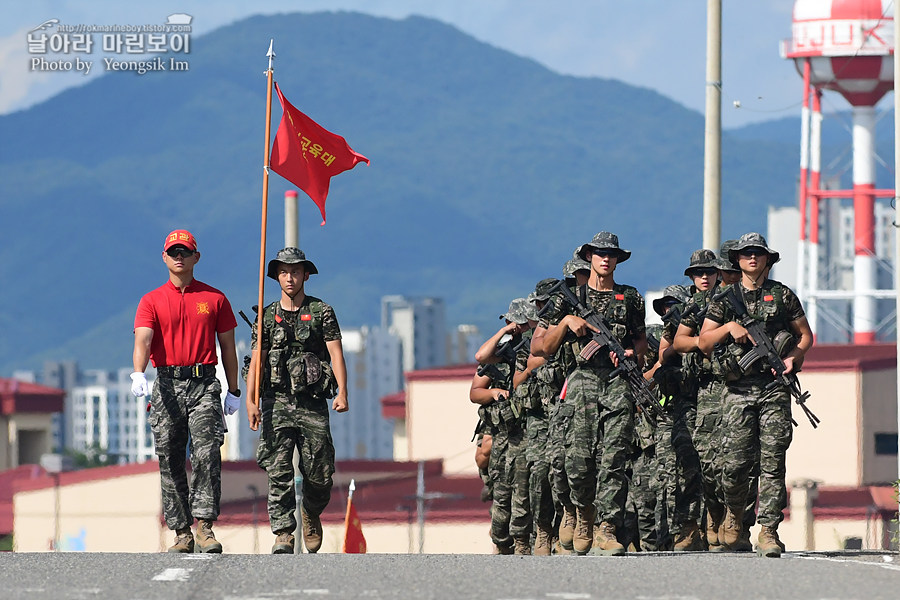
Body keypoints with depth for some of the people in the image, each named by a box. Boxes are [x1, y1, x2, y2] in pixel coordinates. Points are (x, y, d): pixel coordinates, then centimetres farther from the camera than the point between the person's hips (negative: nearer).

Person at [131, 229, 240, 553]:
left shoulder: (215, 298, 10)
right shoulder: (151, 301, 7)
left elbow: (227, 345, 14)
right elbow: (142, 340, -8)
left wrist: (234, 391, 11)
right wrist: (138, 373, -27)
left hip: (204, 384, -1)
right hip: (167, 386, 1)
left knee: (206, 454, -15)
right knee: (170, 462, 2)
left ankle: (205, 526, -16)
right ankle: (182, 533, 7)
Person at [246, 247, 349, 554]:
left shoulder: (321, 312, 5)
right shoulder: (268, 316, 9)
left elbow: (336, 354, -3)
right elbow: (257, 359, 4)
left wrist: (342, 392, -17)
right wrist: (251, 401, -8)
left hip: (313, 402, -1)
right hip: (276, 401, 1)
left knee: (319, 474, 2)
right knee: (278, 472, -9)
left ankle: (311, 513, 31)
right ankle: (283, 534, -9)